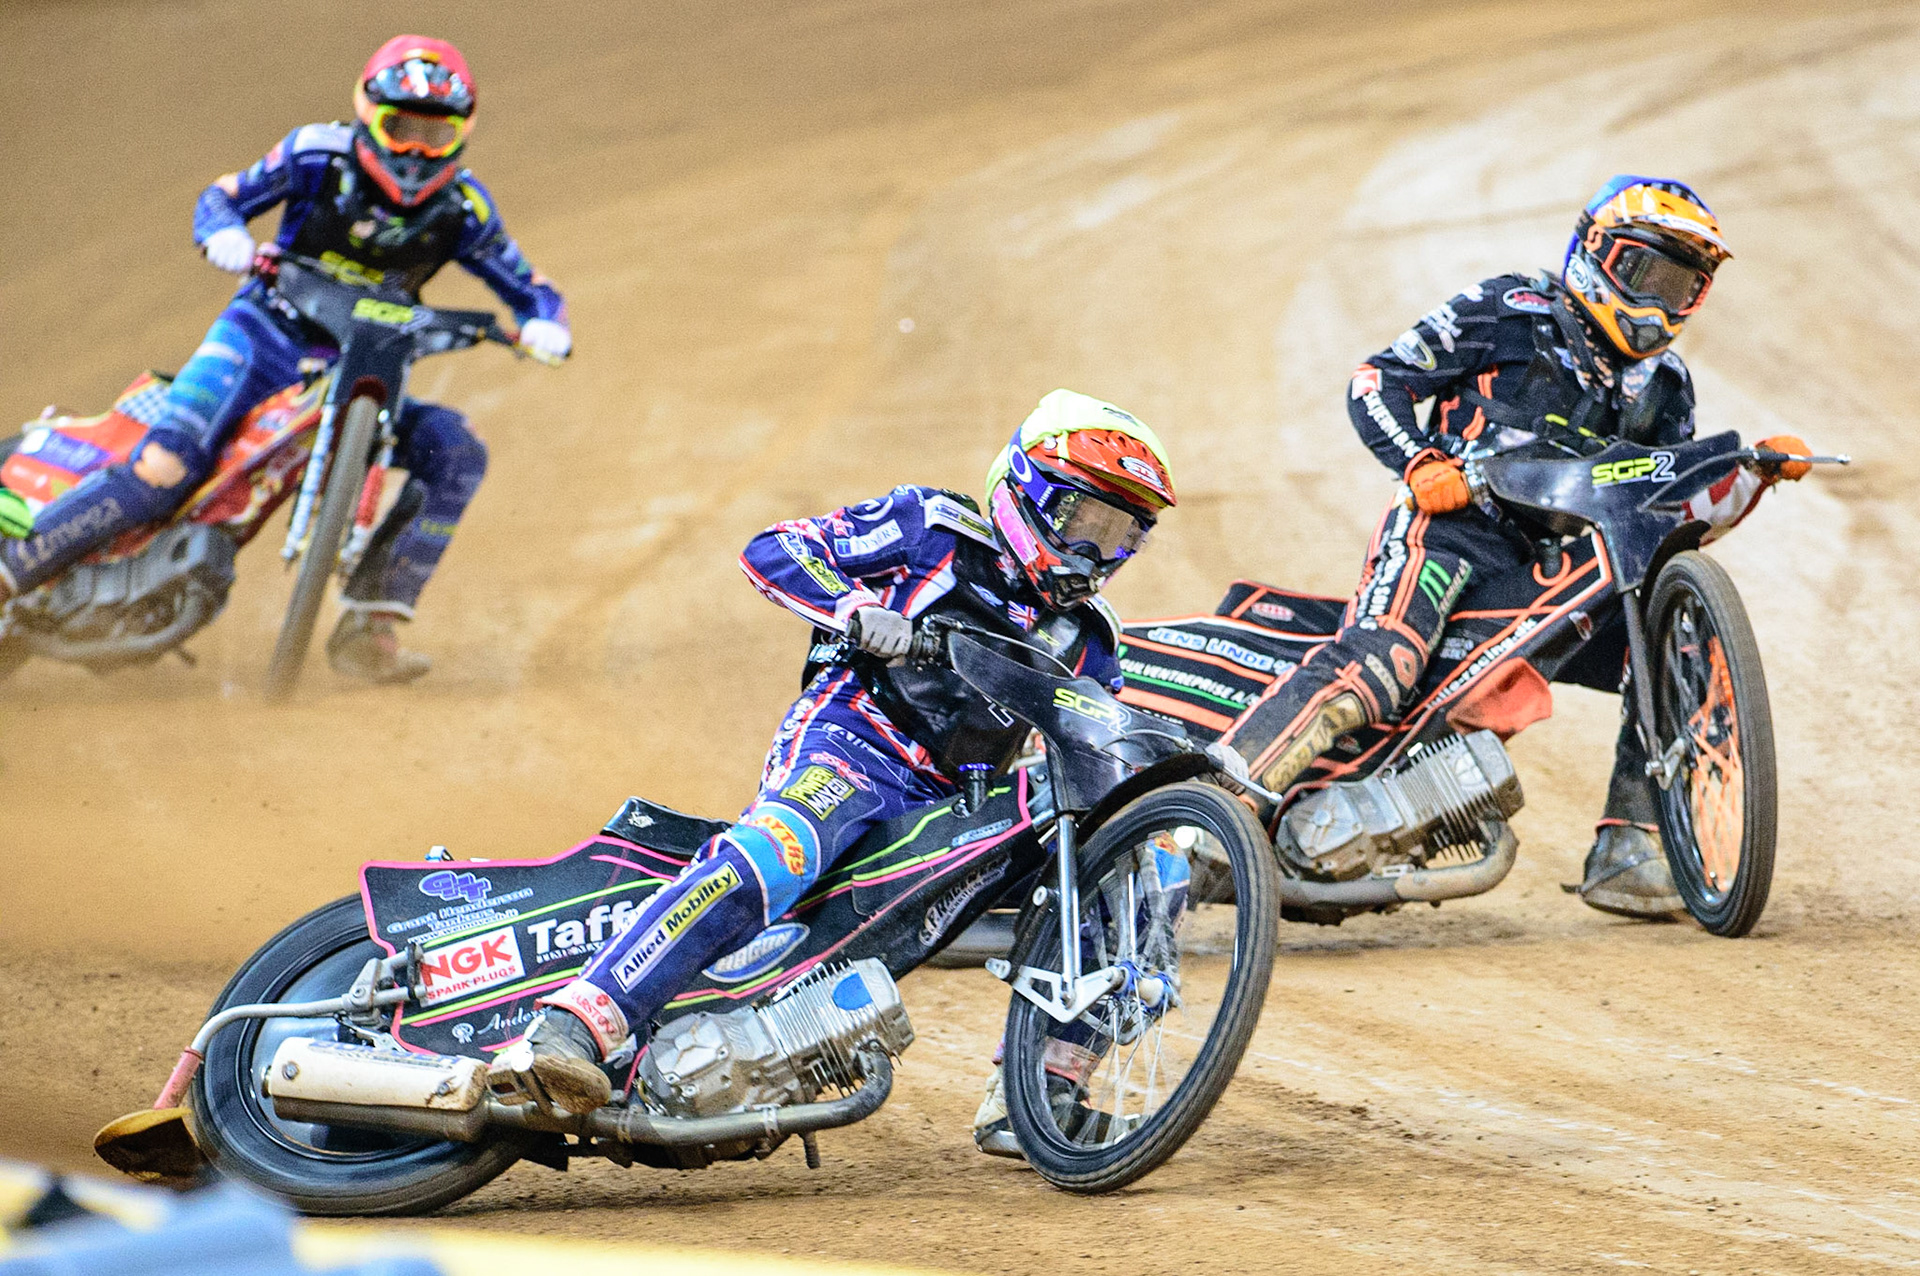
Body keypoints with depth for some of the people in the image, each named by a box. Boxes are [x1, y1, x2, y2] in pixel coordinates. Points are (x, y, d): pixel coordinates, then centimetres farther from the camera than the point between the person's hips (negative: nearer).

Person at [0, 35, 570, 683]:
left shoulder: (462, 210, -4)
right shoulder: (319, 154, -9)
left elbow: (525, 285, 3)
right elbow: (221, 197, 1)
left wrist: (543, 323, -21)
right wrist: (226, 234, -24)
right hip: (271, 333, -3)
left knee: (454, 452, -22)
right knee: (165, 470, -26)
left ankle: (368, 627, -20)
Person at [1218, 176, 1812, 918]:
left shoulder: (1660, 385, 22)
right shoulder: (1509, 314, 5)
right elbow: (1377, 381, 2)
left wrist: (1757, 471, 5)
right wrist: (1422, 465, -14)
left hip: (1552, 574, 6)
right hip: (1451, 527, -6)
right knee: (1370, 674, -31)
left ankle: (1626, 854, -3)